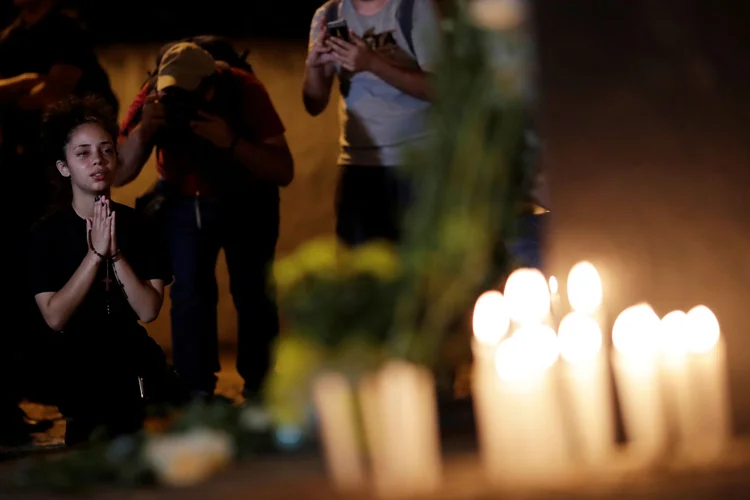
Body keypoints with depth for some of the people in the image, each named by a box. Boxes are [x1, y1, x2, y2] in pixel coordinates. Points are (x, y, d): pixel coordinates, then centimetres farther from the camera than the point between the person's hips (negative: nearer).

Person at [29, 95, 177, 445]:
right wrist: (95, 254, -20)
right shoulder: (46, 233, -7)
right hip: (80, 374, -2)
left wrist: (115, 254, -21)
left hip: (138, 371, 2)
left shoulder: (138, 226, -2)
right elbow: (54, 317, -15)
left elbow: (149, 310, -10)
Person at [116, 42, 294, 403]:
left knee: (251, 292, -9)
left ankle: (257, 388, 4)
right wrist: (143, 130, -39)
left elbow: (284, 172, -28)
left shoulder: (244, 91, -26)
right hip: (184, 199, 1)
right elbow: (119, 175, -22)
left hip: (247, 198, -1)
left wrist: (231, 142, -42)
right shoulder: (154, 98, -21)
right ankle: (197, 390, -4)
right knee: (189, 292, -12)